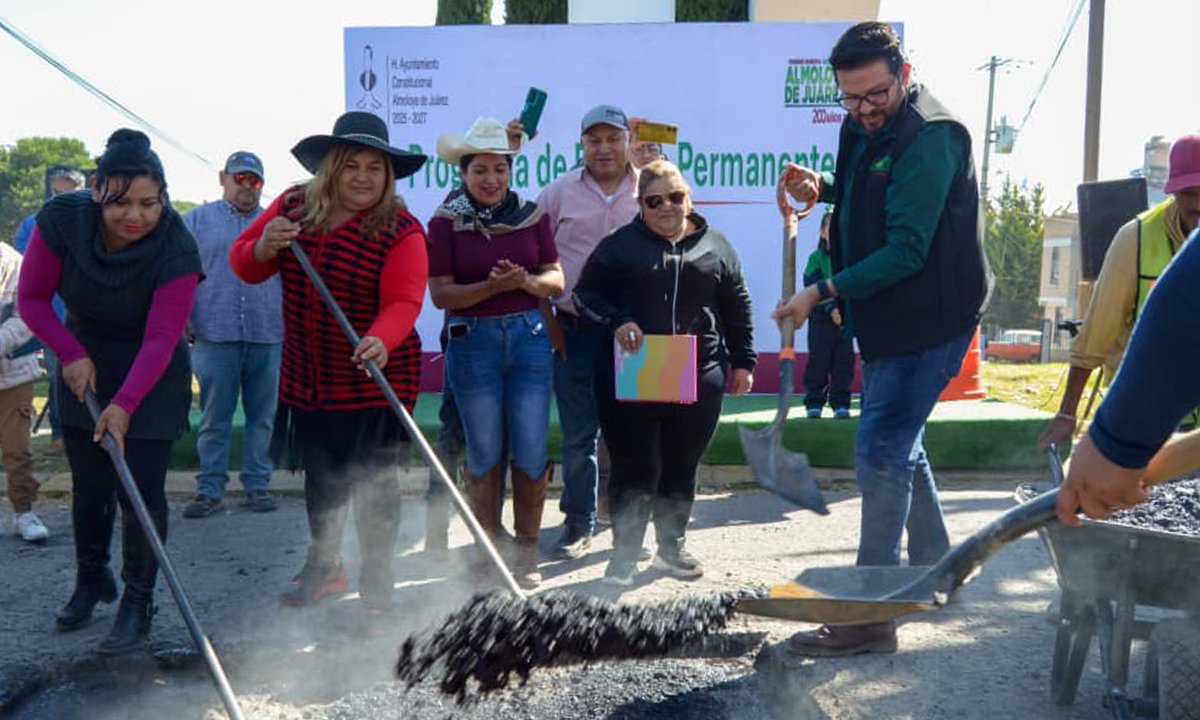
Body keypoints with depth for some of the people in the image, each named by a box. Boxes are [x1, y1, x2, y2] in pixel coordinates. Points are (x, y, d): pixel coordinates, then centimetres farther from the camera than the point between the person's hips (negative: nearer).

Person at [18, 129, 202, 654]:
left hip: (151, 380, -3)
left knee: (142, 491, -6)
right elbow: (32, 298, -6)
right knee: (88, 487, 13)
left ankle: (137, 604, 9)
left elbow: (160, 339, -27)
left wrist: (125, 403, -36)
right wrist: (71, 355, -16)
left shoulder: (176, 250, -27)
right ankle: (90, 581, 35)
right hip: (83, 368, 3)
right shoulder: (62, 220, -19)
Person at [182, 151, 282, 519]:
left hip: (268, 338, 2)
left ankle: (257, 485, 15)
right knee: (214, 419, 2)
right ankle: (210, 489, 9)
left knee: (263, 417, 6)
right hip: (214, 337, -1)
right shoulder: (196, 221, 11)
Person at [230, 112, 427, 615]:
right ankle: (324, 568, 43)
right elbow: (244, 267, 8)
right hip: (307, 378, 5)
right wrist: (264, 246, -15)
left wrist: (381, 340, -44)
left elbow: (403, 302, -24)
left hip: (374, 380, -5)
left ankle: (376, 586, 20)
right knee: (320, 476, 21)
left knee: (373, 483, 1)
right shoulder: (293, 206, 2)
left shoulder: (401, 231, -13)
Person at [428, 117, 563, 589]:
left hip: (530, 337, 2)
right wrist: (493, 286, -20)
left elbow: (556, 280, 7)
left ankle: (526, 552, 17)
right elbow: (441, 294, -6)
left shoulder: (532, 216, 8)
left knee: (532, 453, 1)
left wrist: (525, 281, -14)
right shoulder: (445, 223, 0)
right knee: (484, 453, 7)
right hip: (472, 342, -2)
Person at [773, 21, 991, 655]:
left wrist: (822, 292, -23)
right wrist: (824, 189, 6)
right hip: (889, 319, 10)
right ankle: (932, 567, 37)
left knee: (881, 453, -10)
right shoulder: (866, 129, 9)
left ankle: (871, 616, -2)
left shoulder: (928, 138, -20)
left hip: (927, 321, -10)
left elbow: (907, 250, -24)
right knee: (898, 447, 19)